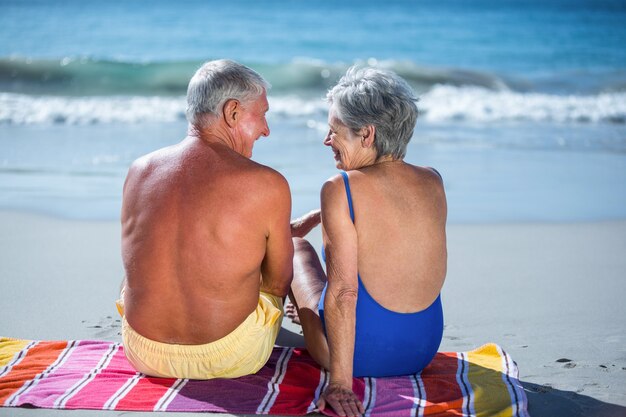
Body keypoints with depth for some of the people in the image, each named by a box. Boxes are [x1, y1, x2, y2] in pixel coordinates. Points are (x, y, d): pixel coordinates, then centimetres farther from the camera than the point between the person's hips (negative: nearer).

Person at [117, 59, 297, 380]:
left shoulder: (138, 171, -3)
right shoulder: (268, 185, -17)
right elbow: (278, 284, -4)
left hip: (142, 353, 4)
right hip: (231, 359, -4)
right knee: (302, 249, 25)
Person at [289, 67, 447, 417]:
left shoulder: (341, 189, -20)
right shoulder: (433, 183, -2)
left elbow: (343, 292, -24)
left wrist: (340, 383, -22)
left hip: (364, 350, -6)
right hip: (424, 350, 6)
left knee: (297, 247, 23)